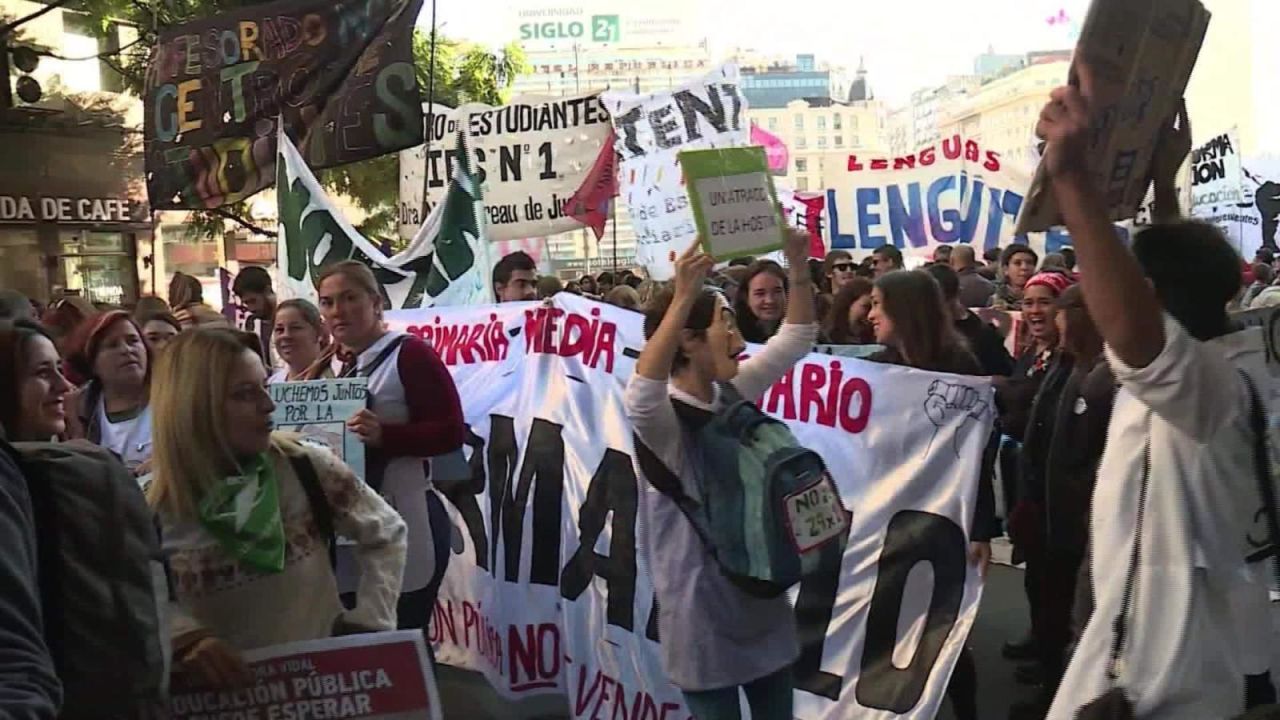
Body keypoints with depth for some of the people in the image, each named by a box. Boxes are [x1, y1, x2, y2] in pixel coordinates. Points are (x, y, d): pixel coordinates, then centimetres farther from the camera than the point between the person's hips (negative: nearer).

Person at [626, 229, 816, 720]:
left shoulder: (735, 393, 2)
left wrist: (798, 266, -8)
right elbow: (640, 395, -45)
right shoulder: (664, 416, -21)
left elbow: (797, 338, 7)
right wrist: (683, 298, -48)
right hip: (702, 605, -7)